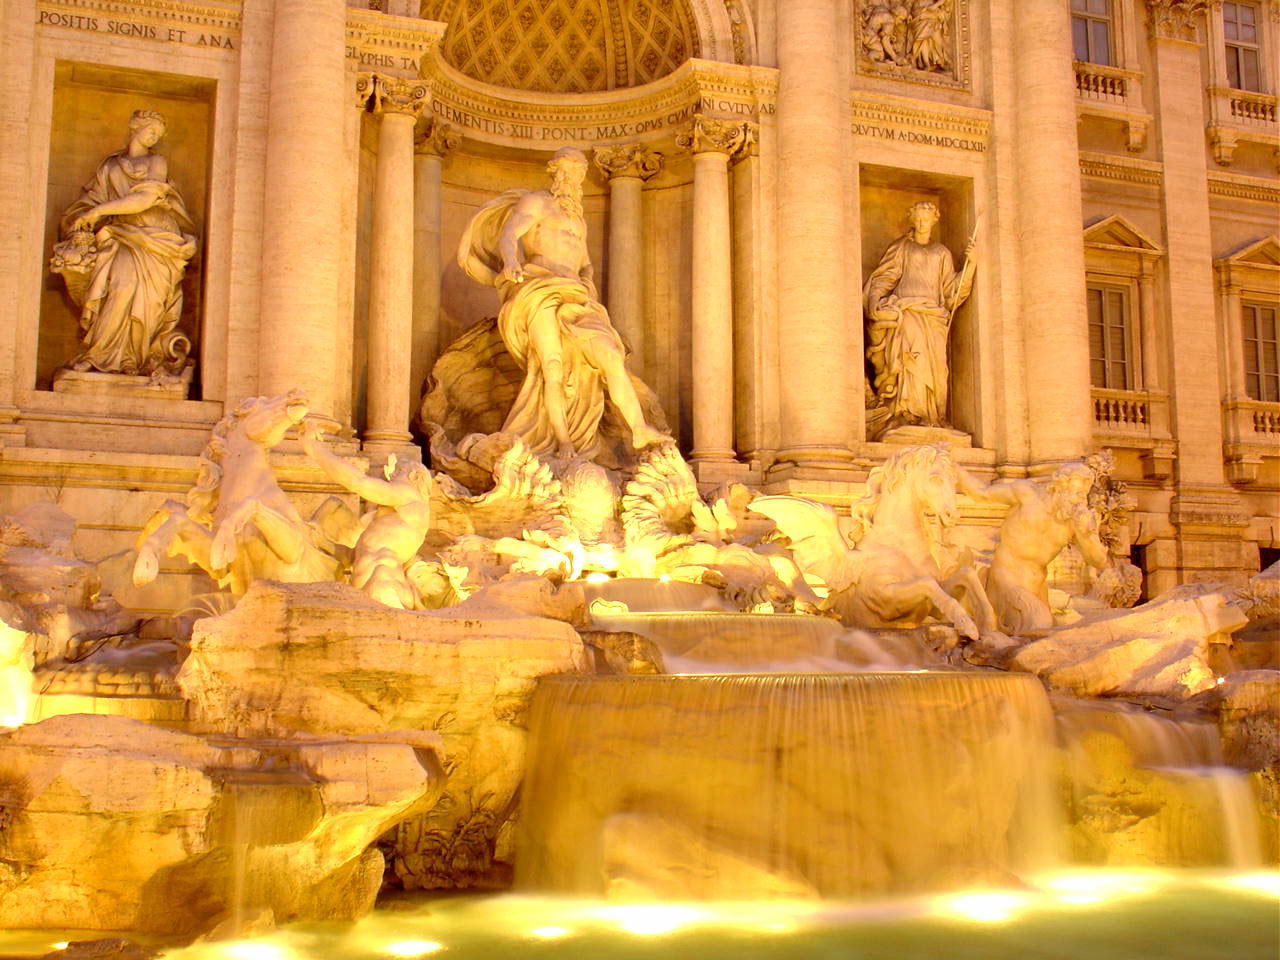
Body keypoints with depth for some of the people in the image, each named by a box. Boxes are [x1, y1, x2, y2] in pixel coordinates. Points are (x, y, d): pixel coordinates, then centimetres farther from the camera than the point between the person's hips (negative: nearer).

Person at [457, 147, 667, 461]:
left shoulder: (578, 220, 31)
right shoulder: (534, 202, 10)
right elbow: (506, 237, -7)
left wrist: (589, 289, 7)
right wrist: (510, 261, -32)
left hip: (573, 298, 6)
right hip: (538, 291, -6)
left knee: (611, 357, -13)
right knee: (553, 366, -23)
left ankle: (639, 430, -18)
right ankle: (563, 442, -23)